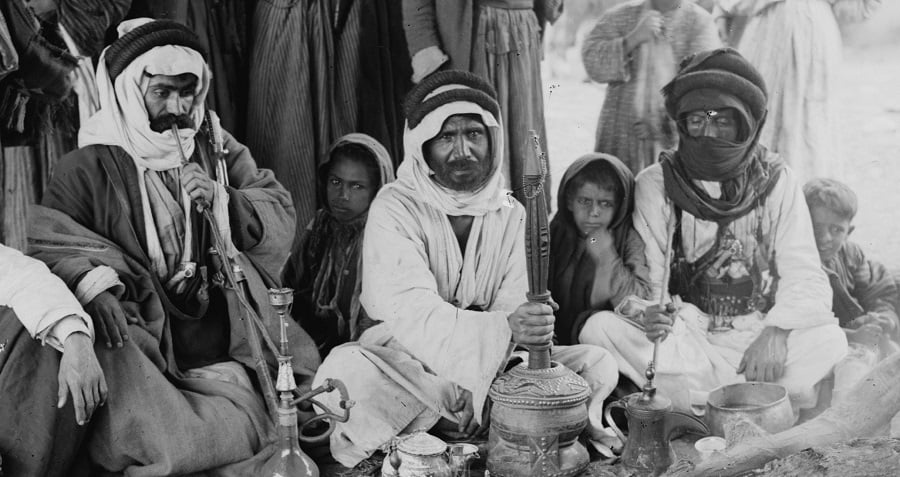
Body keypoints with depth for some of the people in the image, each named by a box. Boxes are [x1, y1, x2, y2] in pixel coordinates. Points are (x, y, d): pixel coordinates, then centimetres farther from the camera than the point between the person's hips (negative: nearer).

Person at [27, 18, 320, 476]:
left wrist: (223, 201, -7)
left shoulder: (219, 149, 14)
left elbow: (282, 220, 11)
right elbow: (49, 241, -8)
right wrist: (91, 283, -27)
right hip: (145, 347, -2)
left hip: (227, 346, 3)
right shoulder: (91, 165, 1)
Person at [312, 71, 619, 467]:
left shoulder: (512, 216, 5)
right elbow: (412, 314, -25)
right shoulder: (395, 209, -10)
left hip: (489, 368, 4)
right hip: (410, 367, -4)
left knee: (597, 364, -12)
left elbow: (512, 308, -5)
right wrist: (504, 329, -41)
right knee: (345, 369, -34)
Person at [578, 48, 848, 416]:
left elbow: (805, 279, -6)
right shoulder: (655, 185, 0)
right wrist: (648, 313, -28)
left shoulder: (777, 182, 1)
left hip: (757, 340, 0)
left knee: (830, 338, -27)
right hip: (683, 341, 0)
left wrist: (777, 330, -26)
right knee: (599, 328, -26)